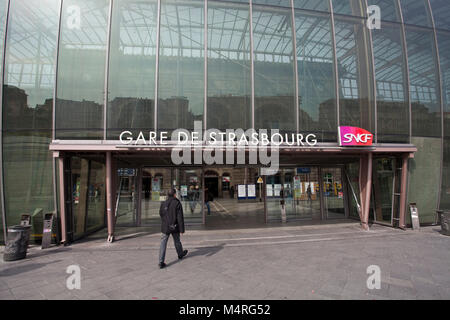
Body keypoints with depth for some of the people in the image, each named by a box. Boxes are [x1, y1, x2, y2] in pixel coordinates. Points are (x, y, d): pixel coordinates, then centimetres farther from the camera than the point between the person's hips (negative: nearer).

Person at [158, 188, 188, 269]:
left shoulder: (163, 204, -2)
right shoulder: (177, 203, -14)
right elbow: (180, 218, -16)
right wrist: (182, 229, -11)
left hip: (165, 227, 2)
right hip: (174, 227, -2)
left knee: (163, 243, 3)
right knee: (177, 241, 19)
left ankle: (161, 262, -3)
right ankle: (180, 254, 43)